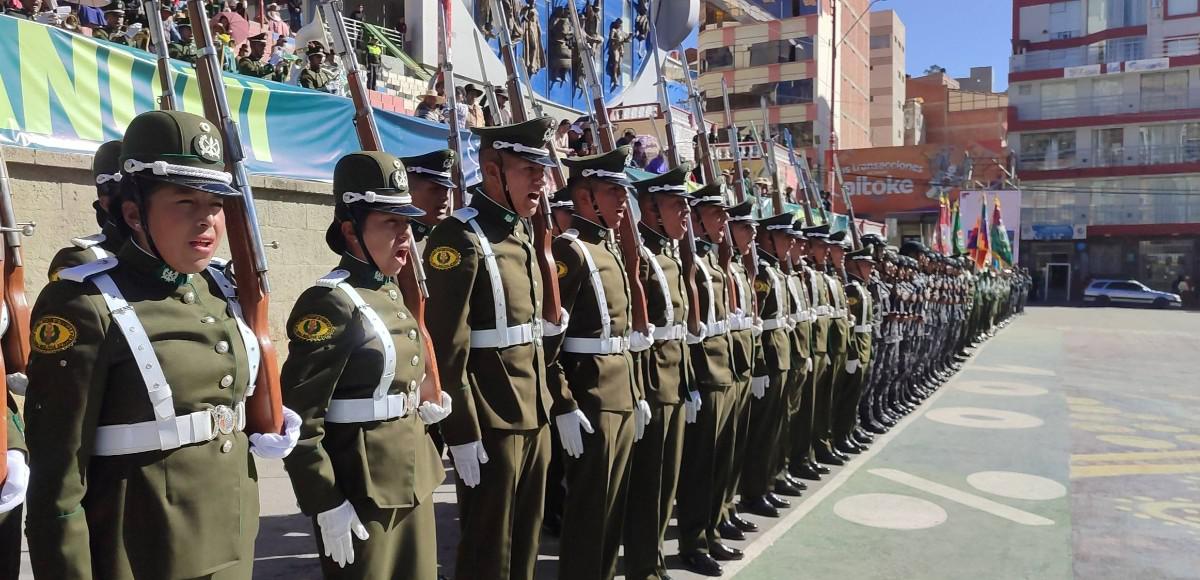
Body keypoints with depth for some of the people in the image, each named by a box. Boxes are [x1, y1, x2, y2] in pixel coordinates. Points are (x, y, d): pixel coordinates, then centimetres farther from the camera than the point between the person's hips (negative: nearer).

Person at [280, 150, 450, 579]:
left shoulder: (392, 293, 8)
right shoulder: (330, 303, -18)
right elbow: (299, 418, -20)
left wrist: (419, 406, 6)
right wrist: (326, 504, -19)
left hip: (413, 478, 9)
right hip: (362, 491, -8)